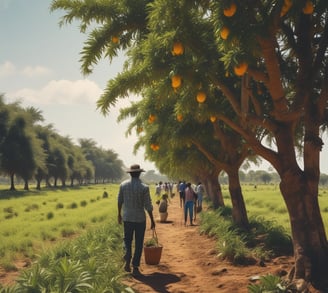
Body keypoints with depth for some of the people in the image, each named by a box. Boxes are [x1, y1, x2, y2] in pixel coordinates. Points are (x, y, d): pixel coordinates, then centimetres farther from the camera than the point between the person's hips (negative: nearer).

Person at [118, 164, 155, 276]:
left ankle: (127, 259, -4)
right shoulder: (144, 187, -13)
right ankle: (135, 267, 10)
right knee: (138, 244, 9)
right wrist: (152, 220, -1)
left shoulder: (123, 185, -3)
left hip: (127, 218, 3)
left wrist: (119, 214, 21)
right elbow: (148, 206, -12)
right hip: (140, 219, -2)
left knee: (127, 240, 19)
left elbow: (119, 201, 6)